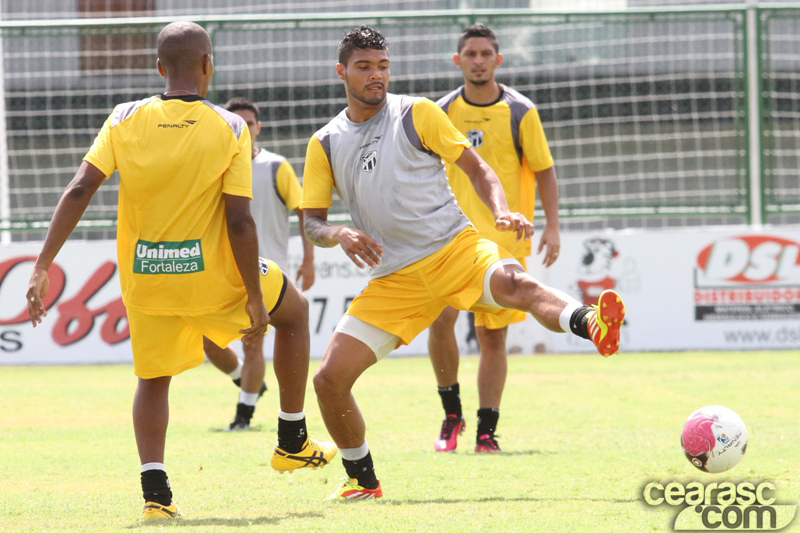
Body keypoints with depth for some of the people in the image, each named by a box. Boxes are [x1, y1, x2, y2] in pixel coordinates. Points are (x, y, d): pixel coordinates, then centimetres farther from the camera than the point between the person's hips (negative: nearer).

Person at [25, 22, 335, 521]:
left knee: (153, 379, 21)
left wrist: (43, 267, -7)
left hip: (144, 280, 2)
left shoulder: (125, 120, -4)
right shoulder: (230, 129, -10)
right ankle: (293, 443, 29)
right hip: (213, 274, -2)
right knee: (295, 311, 25)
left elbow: (79, 191, -10)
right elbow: (240, 222, -14)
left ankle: (155, 492, 3)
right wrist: (255, 299, -6)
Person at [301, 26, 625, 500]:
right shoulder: (325, 145, 10)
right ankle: (364, 482, 15)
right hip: (393, 279, 4)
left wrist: (503, 213, -14)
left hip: (456, 248, -4)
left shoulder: (417, 114, 4)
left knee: (513, 282, -38)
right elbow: (312, 222, 10)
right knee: (330, 378, -6)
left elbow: (476, 167, 6)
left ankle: (591, 325, -67)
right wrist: (338, 235, -14)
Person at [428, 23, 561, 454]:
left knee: (493, 337, 2)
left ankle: (486, 431, 9)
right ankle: (452, 414, -2)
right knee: (439, 318, -19)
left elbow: (544, 172, 5)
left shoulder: (520, 112, 1)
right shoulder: (442, 112, 6)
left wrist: (552, 226, -4)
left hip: (505, 241, 0)